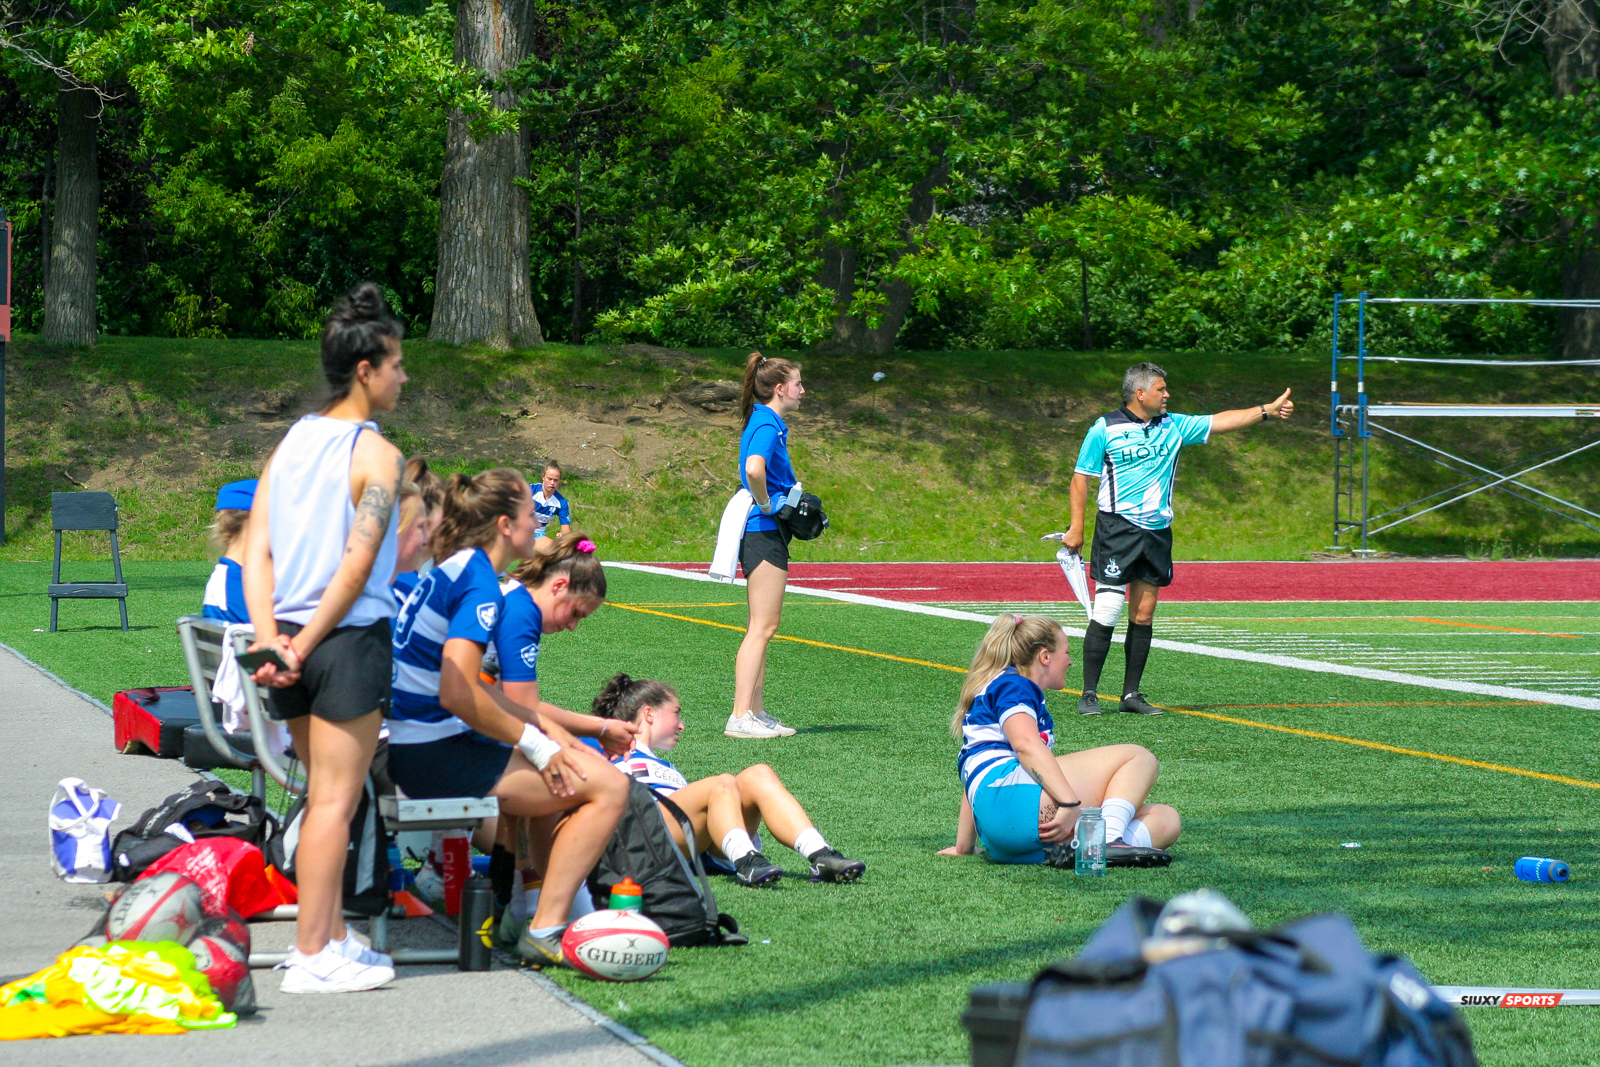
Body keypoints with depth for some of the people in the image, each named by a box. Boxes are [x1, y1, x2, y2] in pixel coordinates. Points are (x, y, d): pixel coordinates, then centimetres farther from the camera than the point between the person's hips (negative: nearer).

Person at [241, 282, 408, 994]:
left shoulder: (291, 442, 10)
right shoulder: (377, 455, -10)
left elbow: (256, 549, 2)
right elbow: (357, 567, -16)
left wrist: (272, 639, -4)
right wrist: (305, 647, -11)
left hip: (291, 639, 7)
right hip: (349, 640, -7)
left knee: (324, 796, 18)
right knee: (334, 802, -2)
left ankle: (330, 936, 25)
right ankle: (312, 958, 1)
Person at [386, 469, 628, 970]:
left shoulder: (451, 569, 14)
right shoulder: (480, 583, -16)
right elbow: (458, 694, -25)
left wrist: (539, 723, 13)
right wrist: (534, 743, -15)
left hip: (408, 746, 10)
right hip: (433, 754, -10)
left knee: (583, 763, 24)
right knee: (608, 786, -10)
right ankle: (545, 933, -12)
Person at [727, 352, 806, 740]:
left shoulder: (767, 423, 16)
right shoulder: (767, 424, -15)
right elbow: (754, 469, -33)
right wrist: (766, 506, -19)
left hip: (764, 534, 11)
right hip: (764, 533, -11)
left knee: (763, 628, 13)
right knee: (762, 627, -11)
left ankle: (756, 712, 17)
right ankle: (740, 717, -13)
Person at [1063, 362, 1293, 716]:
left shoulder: (1173, 426, 11)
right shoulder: (1105, 429, -3)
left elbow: (1219, 421, 11)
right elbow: (1081, 478, 1)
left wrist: (1266, 410, 3)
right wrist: (1076, 527, -5)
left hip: (1158, 532, 5)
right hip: (1117, 528, -5)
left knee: (1143, 616, 5)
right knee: (1106, 613, -11)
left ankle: (1131, 694, 11)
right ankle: (1088, 694, -6)